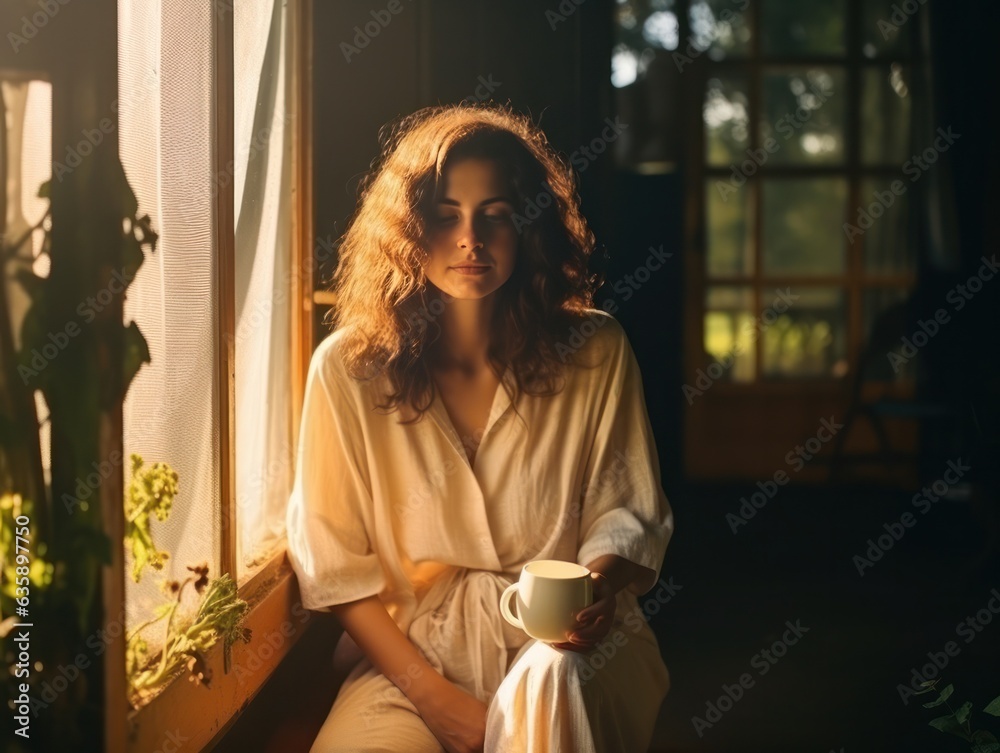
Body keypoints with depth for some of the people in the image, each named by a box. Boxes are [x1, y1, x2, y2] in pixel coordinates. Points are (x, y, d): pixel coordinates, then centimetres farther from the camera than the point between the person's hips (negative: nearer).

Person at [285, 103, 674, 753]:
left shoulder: (595, 354, -3)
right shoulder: (348, 368, -5)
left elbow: (627, 511, 5)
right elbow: (335, 560, -3)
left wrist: (600, 581, -19)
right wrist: (432, 693, -12)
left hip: (568, 643, 0)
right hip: (415, 648, 0)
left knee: (545, 684, -36)